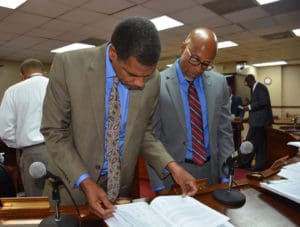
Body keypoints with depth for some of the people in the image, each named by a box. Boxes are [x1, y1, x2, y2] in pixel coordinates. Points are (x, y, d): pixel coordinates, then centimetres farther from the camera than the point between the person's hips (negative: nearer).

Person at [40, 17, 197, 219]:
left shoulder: (152, 80, -11)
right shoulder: (68, 65, -20)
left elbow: (143, 131, 1)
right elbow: (55, 132, -13)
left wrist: (171, 166, -12)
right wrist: (85, 182, -22)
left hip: (120, 183, 2)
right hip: (73, 182, -2)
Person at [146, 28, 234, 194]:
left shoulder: (219, 83, 1)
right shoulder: (157, 85, -12)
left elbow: (224, 131, 4)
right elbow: (151, 137, -10)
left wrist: (226, 175, 1)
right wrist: (160, 185, -11)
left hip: (212, 172, 4)